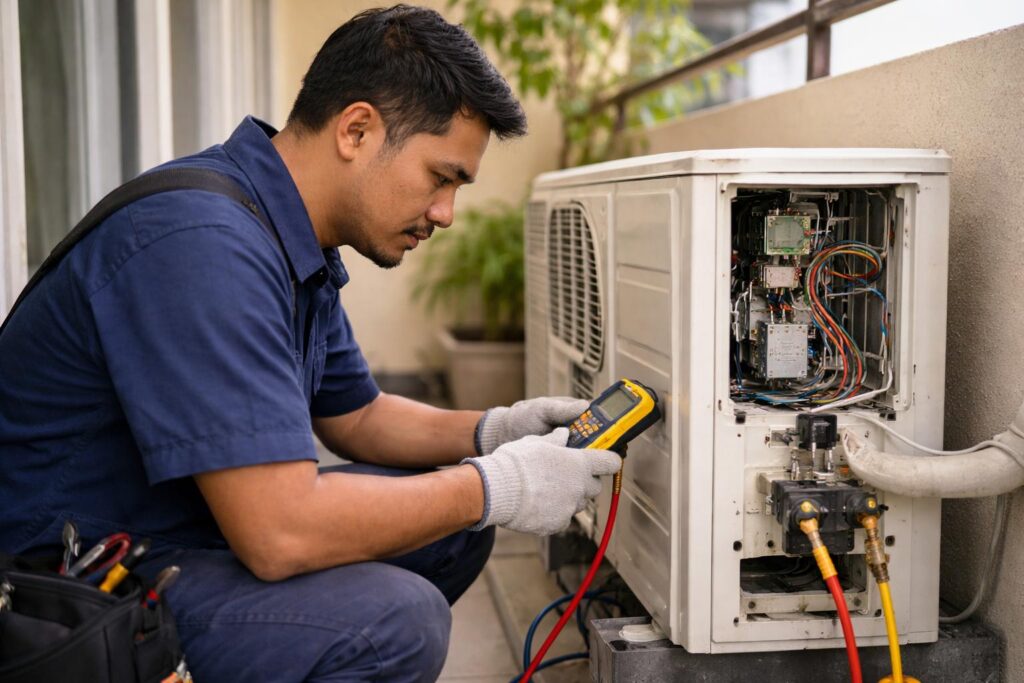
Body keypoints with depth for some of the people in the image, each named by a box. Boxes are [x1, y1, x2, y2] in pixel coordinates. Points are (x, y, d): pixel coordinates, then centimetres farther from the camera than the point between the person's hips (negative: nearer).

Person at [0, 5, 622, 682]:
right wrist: (496, 487, -19)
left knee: (453, 524, 6)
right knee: (395, 618, -29)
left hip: (185, 531, 10)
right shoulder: (206, 245, -27)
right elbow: (279, 534, -31)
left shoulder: (296, 245, 6)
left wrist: (491, 432, 1)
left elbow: (353, 416, 18)